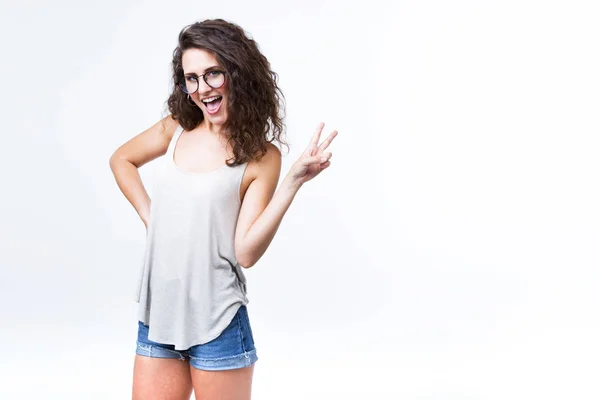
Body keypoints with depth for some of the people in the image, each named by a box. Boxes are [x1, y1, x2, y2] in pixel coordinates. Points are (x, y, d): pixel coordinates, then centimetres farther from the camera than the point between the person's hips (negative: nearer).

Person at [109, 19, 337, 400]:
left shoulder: (261, 156, -7)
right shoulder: (175, 130, 4)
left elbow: (246, 251, -15)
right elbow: (122, 160, 22)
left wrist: (294, 180, -22)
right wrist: (148, 216, 8)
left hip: (216, 324, -4)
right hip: (157, 315, 4)